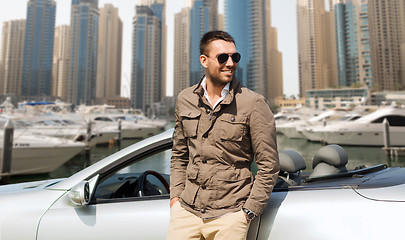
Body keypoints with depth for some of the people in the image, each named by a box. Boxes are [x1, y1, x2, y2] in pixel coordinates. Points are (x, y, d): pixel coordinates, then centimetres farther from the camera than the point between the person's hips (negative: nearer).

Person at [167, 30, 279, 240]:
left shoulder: (253, 103, -9)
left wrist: (248, 211, -7)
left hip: (229, 215, -3)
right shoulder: (185, 99, 3)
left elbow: (269, 165, -5)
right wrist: (175, 194, 6)